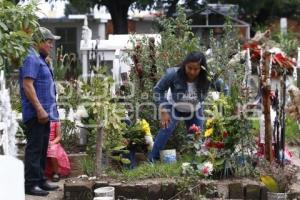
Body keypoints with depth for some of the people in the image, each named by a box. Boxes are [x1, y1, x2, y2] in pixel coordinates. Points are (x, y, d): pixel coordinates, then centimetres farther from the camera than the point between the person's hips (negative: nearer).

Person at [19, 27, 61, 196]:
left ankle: (40, 180, 21)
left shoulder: (40, 60, 20)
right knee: (34, 149, -8)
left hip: (44, 113, 10)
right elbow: (27, 85, -21)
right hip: (36, 114, -10)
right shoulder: (31, 59, -12)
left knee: (42, 149, 14)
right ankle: (31, 184, -6)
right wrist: (39, 109, -24)